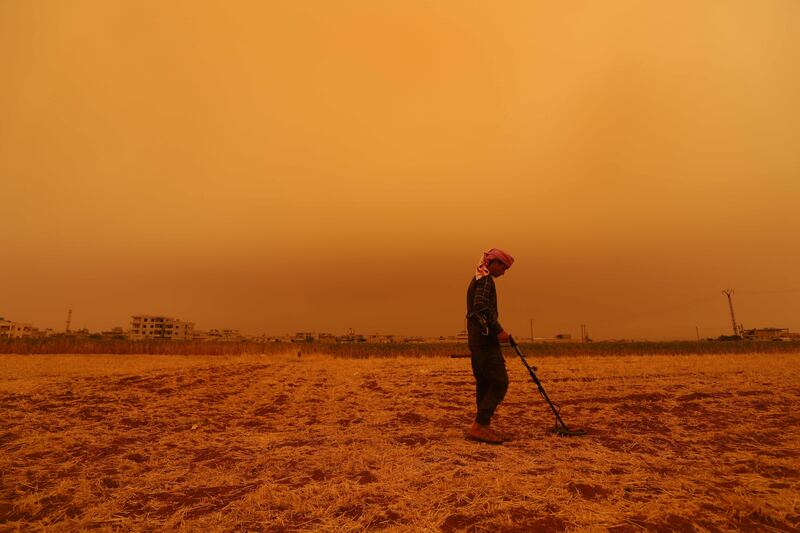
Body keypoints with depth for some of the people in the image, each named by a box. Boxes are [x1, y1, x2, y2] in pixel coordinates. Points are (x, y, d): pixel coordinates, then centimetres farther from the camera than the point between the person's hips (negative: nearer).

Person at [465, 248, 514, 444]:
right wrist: (498, 330, -21)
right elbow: (482, 306, -24)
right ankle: (479, 426, -10)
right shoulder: (485, 279, -9)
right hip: (485, 338, -10)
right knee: (500, 382, -9)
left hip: (476, 338, 10)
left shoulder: (478, 278, 22)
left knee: (484, 383, 12)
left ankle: (483, 427, 16)